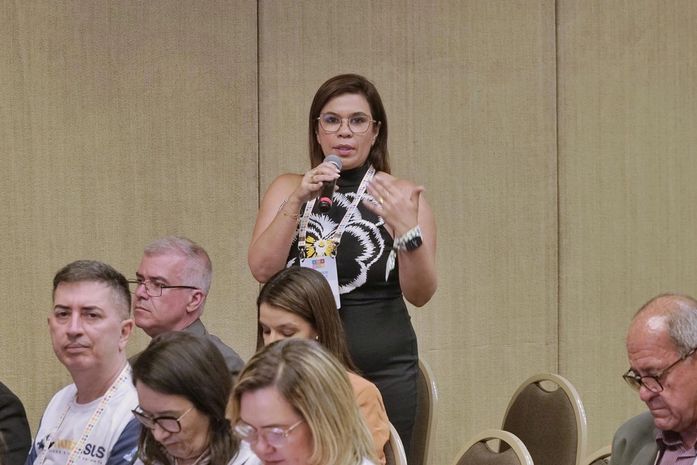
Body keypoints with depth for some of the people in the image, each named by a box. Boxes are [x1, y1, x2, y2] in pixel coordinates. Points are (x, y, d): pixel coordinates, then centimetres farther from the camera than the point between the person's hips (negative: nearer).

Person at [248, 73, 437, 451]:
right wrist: (298, 200, -16)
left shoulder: (399, 196, 1)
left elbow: (419, 294, -6)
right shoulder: (288, 189, 8)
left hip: (382, 373, -1)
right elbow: (262, 269, -6)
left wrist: (408, 230, -23)